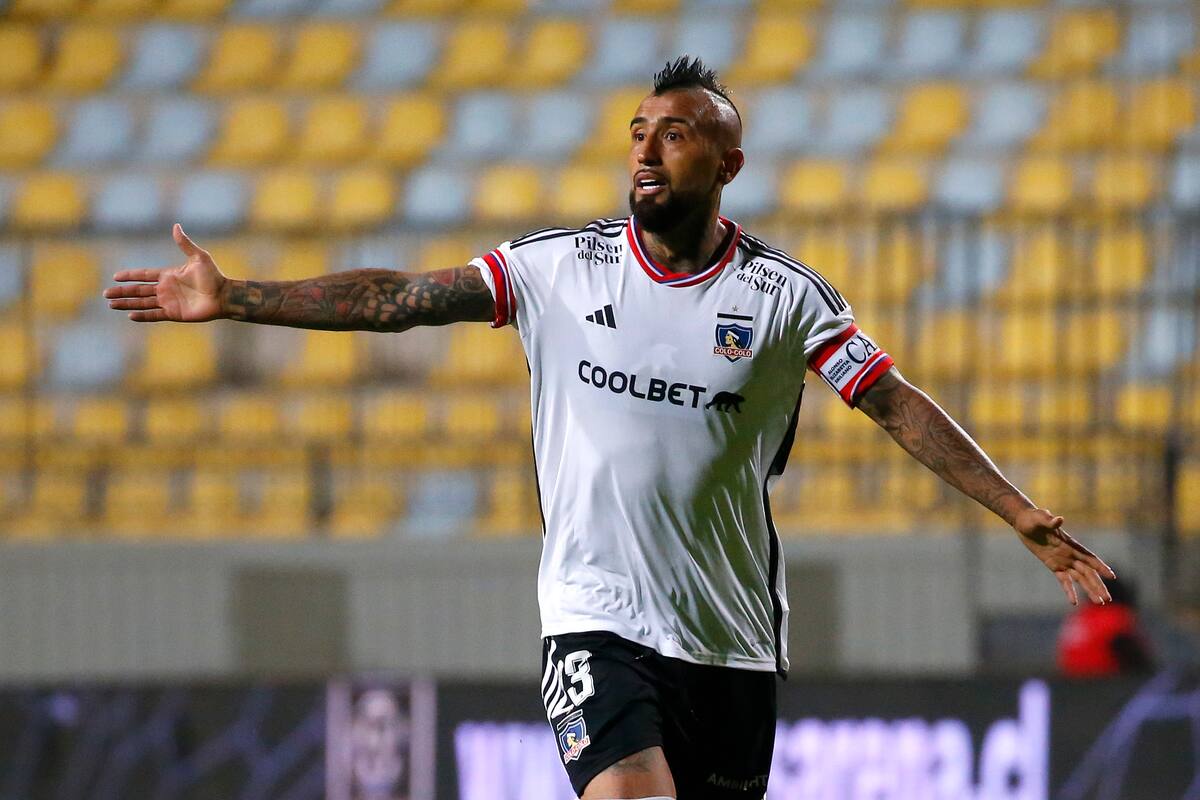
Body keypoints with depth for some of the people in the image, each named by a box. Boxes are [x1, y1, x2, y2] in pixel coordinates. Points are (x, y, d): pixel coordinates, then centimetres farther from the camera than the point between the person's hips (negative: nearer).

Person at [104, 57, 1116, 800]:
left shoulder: (785, 293, -2)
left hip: (735, 642, 1)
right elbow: (397, 299, 1)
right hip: (600, 622, -1)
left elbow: (898, 404, -5)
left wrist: (1023, 515, -14)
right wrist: (232, 298, -4)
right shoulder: (559, 267, 1)